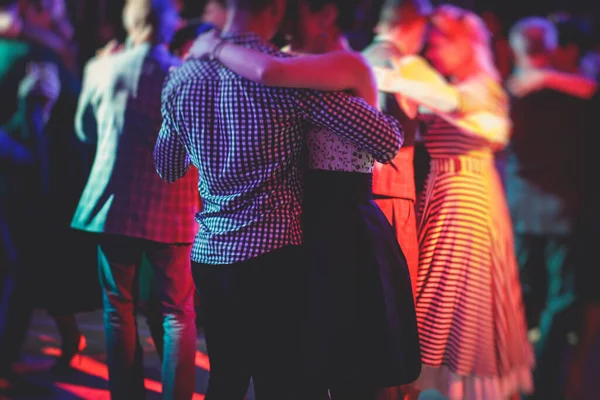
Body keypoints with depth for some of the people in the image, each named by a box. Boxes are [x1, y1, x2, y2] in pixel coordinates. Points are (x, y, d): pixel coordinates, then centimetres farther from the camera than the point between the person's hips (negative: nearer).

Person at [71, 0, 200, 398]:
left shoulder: (103, 69, 0)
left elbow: (85, 130, 15)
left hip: (114, 207, 1)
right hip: (172, 212, -1)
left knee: (119, 310, 11)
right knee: (179, 313, 7)